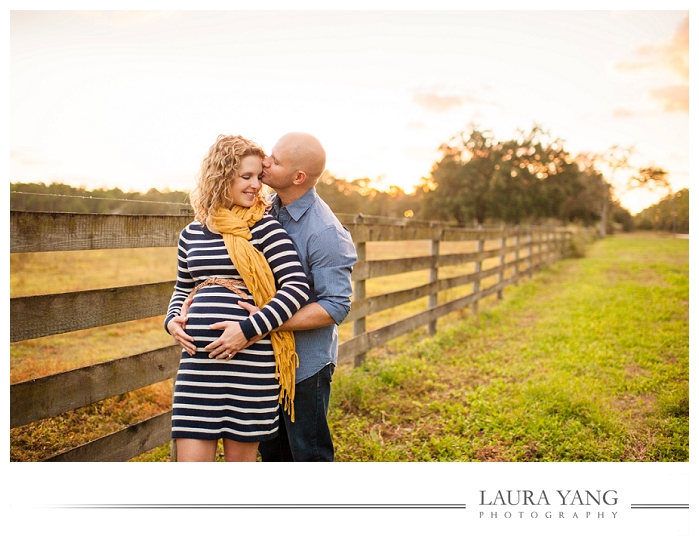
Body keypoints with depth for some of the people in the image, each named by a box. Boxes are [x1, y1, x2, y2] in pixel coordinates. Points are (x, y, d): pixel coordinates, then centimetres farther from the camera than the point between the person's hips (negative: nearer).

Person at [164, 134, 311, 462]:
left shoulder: (263, 227, -2)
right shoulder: (191, 234, 12)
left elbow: (297, 287, -10)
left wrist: (249, 328, -18)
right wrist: (172, 319, 4)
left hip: (250, 359, -3)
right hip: (198, 361, 4)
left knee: (240, 457, 11)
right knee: (190, 458, 3)